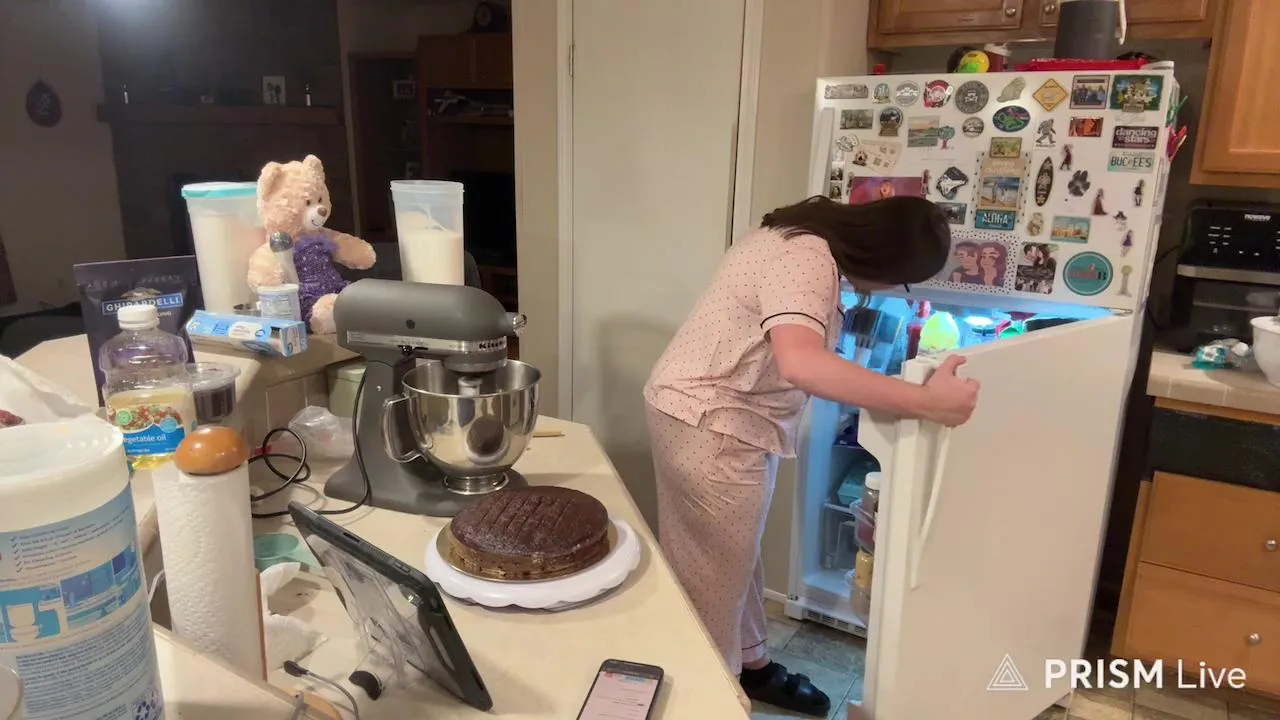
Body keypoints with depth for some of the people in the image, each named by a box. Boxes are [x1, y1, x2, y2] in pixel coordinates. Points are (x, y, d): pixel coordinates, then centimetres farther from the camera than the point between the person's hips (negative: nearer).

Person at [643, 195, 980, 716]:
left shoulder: (810, 237, 5)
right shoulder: (808, 260, -26)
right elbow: (799, 364, -44)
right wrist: (925, 403, -41)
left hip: (722, 421, 10)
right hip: (709, 428, -10)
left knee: (734, 557, 23)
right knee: (714, 573, 5)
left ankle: (750, 664, 41)